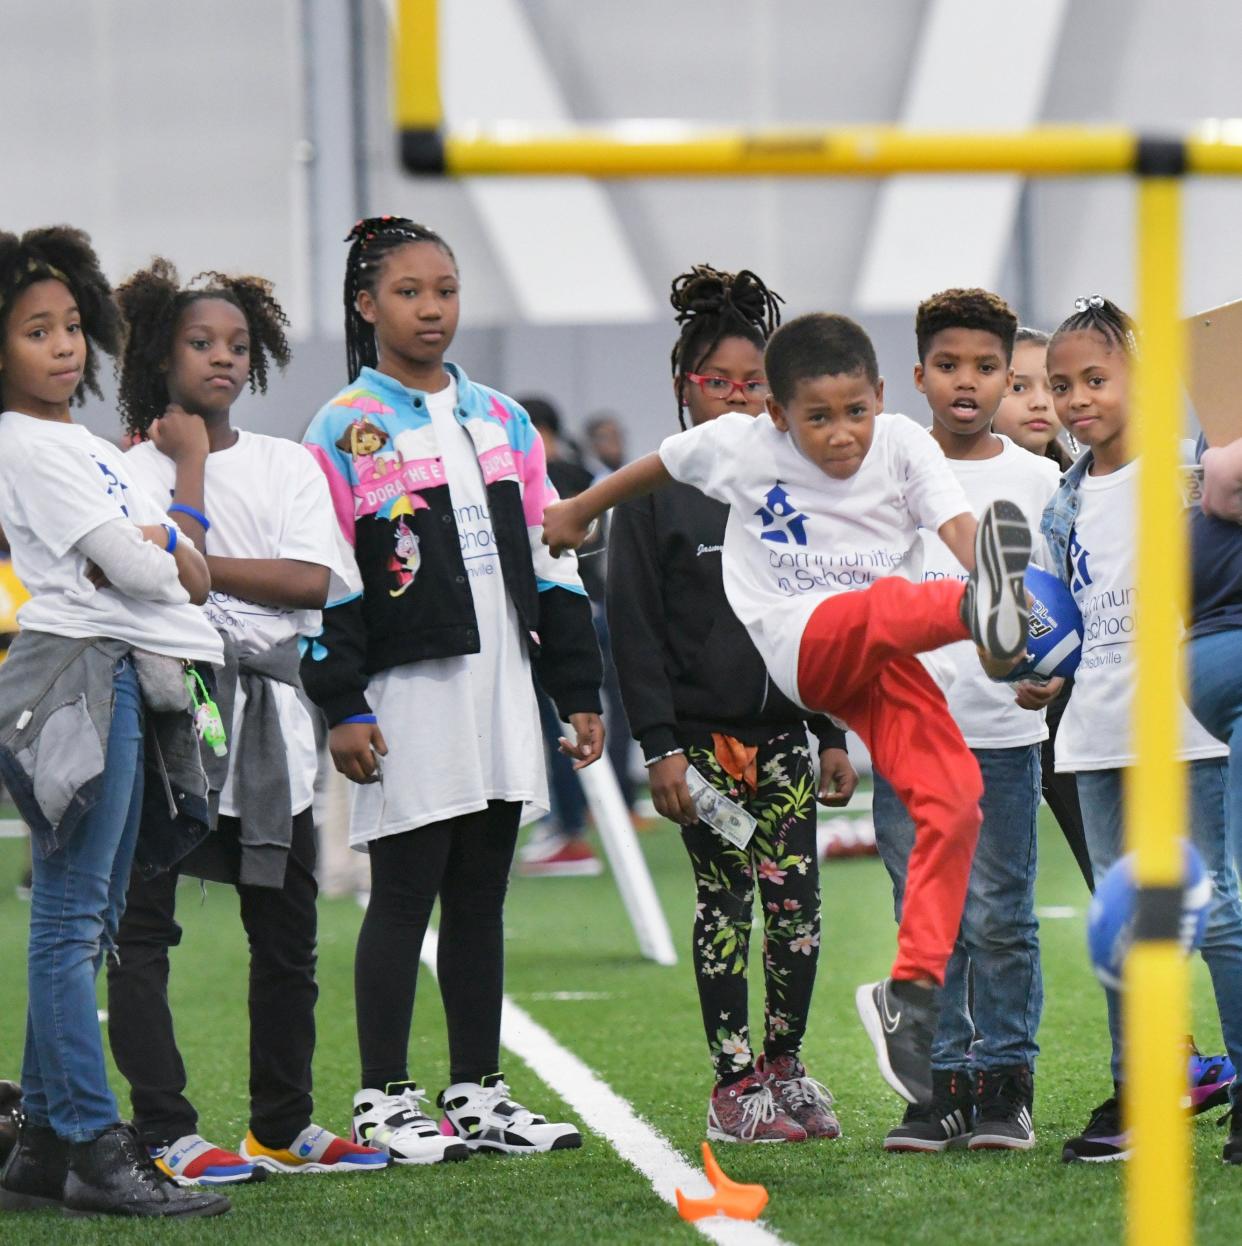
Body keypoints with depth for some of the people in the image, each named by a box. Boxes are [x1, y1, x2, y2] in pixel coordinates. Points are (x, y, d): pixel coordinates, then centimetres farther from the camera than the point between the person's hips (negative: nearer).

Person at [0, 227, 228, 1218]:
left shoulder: (88, 447, 22)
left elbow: (192, 573, 18)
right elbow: (131, 567, -13)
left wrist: (156, 550, -3)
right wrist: (165, 558, 8)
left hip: (135, 680, 10)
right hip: (80, 675, -10)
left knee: (90, 924, 8)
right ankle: (95, 1149, -14)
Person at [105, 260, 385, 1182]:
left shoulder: (288, 465, 13)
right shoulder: (140, 467, 1)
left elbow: (313, 580, -2)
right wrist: (191, 459, -7)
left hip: (268, 724, 4)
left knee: (287, 938, 8)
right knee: (143, 930, -7)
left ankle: (283, 1127, 17)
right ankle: (166, 1134, -6)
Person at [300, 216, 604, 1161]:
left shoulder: (502, 422, 13)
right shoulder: (346, 431, -2)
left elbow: (551, 563, 15)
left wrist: (580, 691, 12)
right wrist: (343, 707, -13)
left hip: (502, 692, 5)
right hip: (406, 695, -5)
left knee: (480, 898, 9)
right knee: (404, 896, -2)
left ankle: (478, 1092, 14)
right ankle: (384, 1101, 4)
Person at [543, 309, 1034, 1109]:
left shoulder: (903, 445, 2)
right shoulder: (741, 446, 1)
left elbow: (961, 528, -12)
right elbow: (659, 467, 20)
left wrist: (985, 567, -33)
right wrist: (579, 513, 36)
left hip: (887, 660, 3)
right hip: (799, 645, -3)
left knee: (955, 798, -16)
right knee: (882, 603, -38)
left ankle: (912, 994, -11)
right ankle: (980, 610, -75)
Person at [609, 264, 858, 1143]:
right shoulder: (655, 495, -3)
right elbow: (635, 629, -5)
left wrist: (836, 734, 10)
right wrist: (660, 746, -11)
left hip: (785, 731, 4)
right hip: (703, 733, -4)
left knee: (798, 902, 0)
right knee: (726, 901, -2)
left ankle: (784, 1066, 15)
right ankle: (734, 1085, 4)